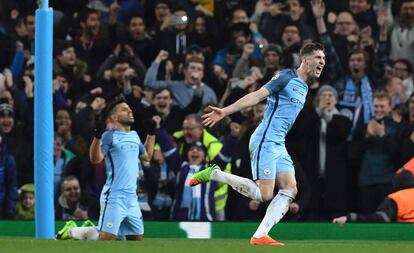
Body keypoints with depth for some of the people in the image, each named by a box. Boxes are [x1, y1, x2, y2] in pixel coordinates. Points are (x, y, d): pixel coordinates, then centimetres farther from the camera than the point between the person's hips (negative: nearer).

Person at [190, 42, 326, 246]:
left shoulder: (303, 87, 18)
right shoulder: (286, 77, -8)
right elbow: (257, 96, -16)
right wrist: (225, 111, -23)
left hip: (279, 145, 9)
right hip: (265, 141, -9)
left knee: (290, 190, -4)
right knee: (264, 194, -12)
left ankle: (260, 236, -5)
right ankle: (213, 174, -1)